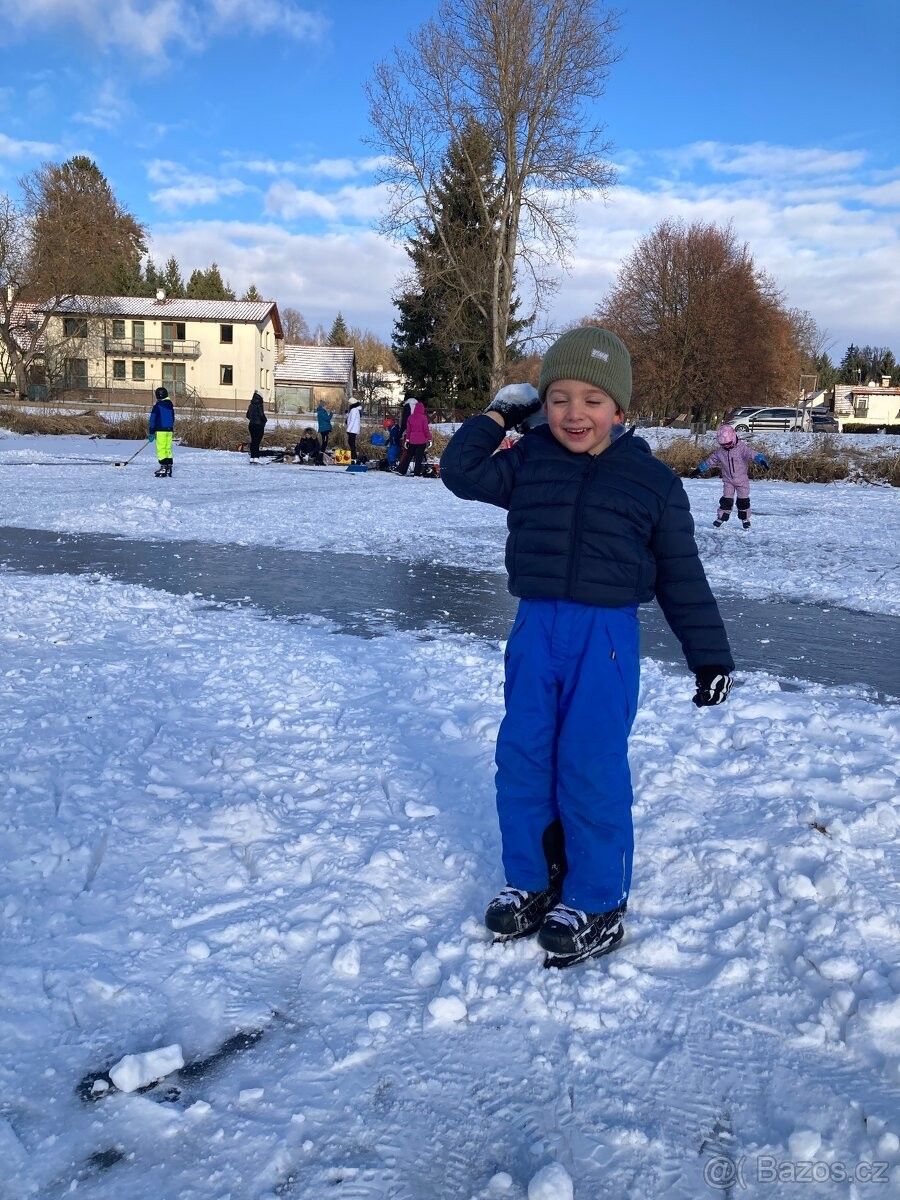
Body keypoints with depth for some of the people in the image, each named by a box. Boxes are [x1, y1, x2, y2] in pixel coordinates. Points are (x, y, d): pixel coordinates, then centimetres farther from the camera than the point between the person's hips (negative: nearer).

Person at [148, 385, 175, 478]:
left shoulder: (157, 406, -7)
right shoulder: (170, 405, 14)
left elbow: (153, 419, -7)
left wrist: (151, 432, -4)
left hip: (160, 430, -7)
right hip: (169, 430, 7)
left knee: (161, 449, -5)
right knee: (168, 449, 9)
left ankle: (163, 467, -11)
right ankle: (169, 467, 8)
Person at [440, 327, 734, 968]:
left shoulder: (653, 480, 1)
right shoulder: (528, 462, 8)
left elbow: (681, 576, 5)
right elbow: (461, 472, 12)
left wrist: (710, 654, 4)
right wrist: (498, 416, 9)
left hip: (606, 636, -4)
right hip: (535, 628, 4)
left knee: (591, 766, -3)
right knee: (522, 757, 8)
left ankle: (597, 903, 14)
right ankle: (531, 879, 27)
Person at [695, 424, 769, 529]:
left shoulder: (743, 448, -18)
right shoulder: (720, 452, -4)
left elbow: (753, 454, -32)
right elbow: (710, 460, 6)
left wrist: (762, 461, -49)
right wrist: (699, 470, 8)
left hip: (742, 480, -2)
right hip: (728, 480, 2)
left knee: (743, 500, 3)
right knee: (726, 500, -1)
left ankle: (745, 519, 19)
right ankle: (720, 518, 9)